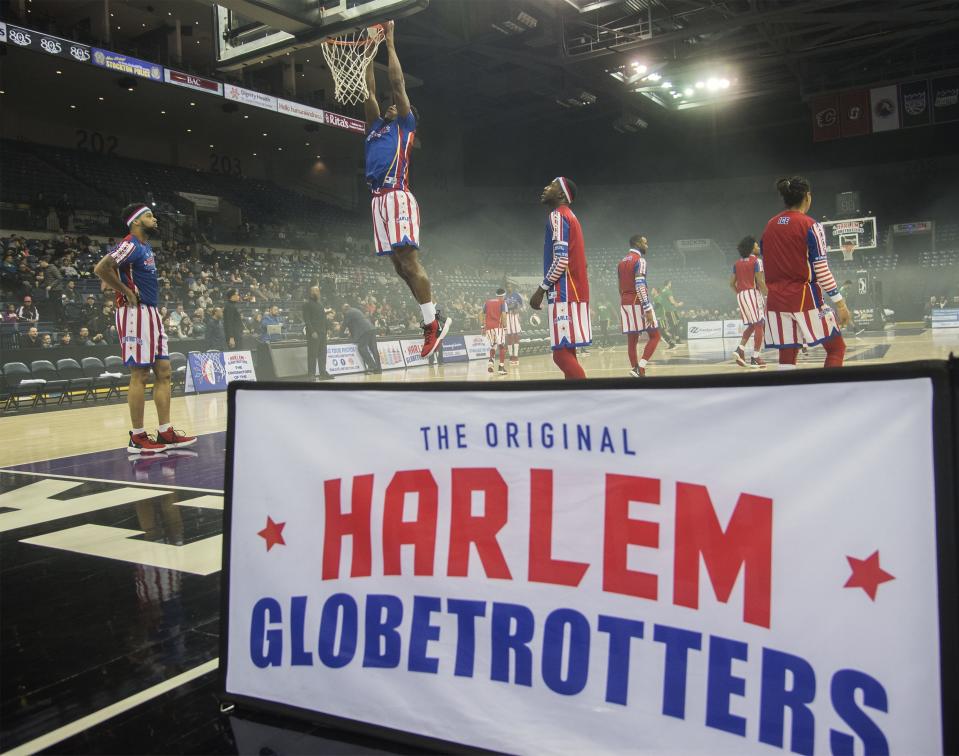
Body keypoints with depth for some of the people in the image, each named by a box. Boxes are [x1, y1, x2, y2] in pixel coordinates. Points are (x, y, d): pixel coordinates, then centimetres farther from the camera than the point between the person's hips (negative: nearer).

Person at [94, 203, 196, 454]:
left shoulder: (146, 247, 17)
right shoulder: (130, 245, -12)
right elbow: (100, 269, -23)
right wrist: (126, 292, -15)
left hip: (152, 313, 10)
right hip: (135, 313, -10)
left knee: (163, 372, 7)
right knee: (140, 376, -6)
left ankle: (165, 433, 11)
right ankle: (137, 438, 1)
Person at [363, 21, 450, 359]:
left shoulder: (405, 125, 10)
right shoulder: (375, 127, 27)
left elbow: (398, 83, 6)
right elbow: (369, 92, 27)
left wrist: (389, 42, 12)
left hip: (397, 197, -8)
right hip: (379, 199, 8)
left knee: (409, 260, -14)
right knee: (399, 264, 4)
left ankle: (432, 324, -11)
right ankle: (433, 318, 9)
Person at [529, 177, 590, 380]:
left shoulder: (557, 215, -8)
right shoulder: (569, 216, 22)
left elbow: (561, 259, -19)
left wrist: (541, 290, -15)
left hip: (565, 294, -10)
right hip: (574, 293, 10)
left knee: (562, 354, -12)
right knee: (566, 353, 12)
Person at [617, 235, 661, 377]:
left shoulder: (621, 263, 17)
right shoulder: (639, 260, -10)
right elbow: (640, 286, -20)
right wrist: (648, 309, -22)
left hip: (625, 304, 8)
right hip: (639, 303, -8)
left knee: (632, 340, 8)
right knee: (655, 336, 0)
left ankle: (635, 369, 8)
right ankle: (640, 368, -12)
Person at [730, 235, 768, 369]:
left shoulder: (737, 263, 13)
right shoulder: (757, 261, -5)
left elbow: (732, 283, 11)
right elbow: (760, 282, -13)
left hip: (741, 295, 7)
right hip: (754, 293, -6)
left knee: (751, 325, 19)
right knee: (759, 325, -1)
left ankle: (740, 349, 2)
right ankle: (755, 358, -4)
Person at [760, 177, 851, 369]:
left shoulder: (770, 225, 9)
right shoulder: (810, 225, -8)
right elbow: (821, 270, -12)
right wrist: (840, 303, -8)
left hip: (776, 301, 5)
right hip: (805, 298, -5)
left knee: (787, 357, 6)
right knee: (836, 348, 9)